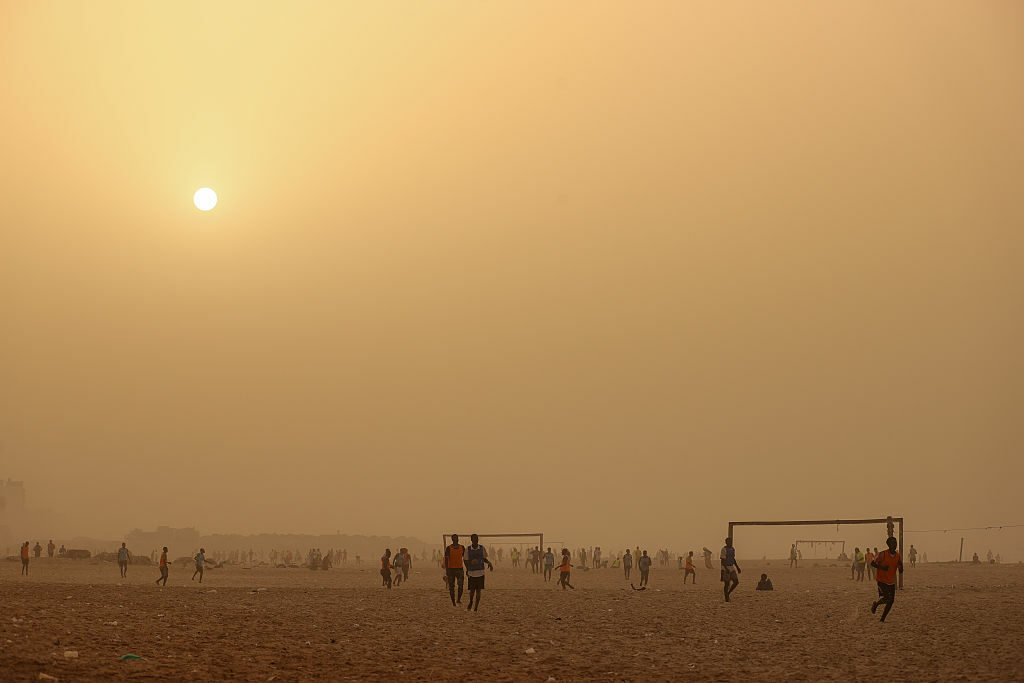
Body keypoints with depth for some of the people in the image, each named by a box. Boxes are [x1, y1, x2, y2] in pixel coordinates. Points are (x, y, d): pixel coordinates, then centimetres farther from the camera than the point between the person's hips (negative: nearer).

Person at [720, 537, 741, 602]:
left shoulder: (732, 549, 10)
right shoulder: (724, 549, -15)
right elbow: (722, 560, -19)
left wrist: (737, 568, 14)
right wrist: (726, 569, -30)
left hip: (732, 568, 8)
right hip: (725, 568, -8)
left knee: (736, 582, 0)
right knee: (727, 584, -4)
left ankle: (728, 593, 18)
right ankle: (726, 598, 6)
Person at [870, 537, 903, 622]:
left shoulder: (898, 557, 2)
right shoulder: (883, 554, -12)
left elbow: (900, 571, 5)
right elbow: (873, 563, -5)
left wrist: (900, 565, -17)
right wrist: (882, 567, -21)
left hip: (891, 582, 5)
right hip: (882, 580, -5)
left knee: (891, 601, 1)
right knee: (886, 598, -20)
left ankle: (882, 619, 15)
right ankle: (875, 604, 13)